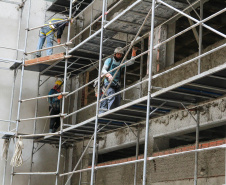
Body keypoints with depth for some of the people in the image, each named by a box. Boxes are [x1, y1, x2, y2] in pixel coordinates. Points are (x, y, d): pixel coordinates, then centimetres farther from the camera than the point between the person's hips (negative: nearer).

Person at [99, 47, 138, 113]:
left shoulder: (121, 63, 19)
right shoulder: (109, 60, 7)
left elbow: (131, 62, 15)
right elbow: (103, 70, -2)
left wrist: (134, 53, 3)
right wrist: (108, 75, -22)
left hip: (117, 85, 6)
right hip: (108, 83, -5)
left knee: (117, 100, -2)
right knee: (112, 97, -24)